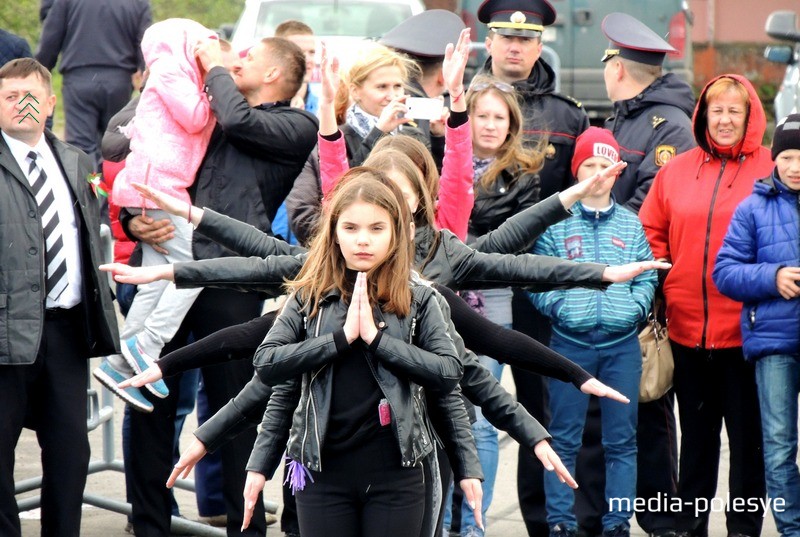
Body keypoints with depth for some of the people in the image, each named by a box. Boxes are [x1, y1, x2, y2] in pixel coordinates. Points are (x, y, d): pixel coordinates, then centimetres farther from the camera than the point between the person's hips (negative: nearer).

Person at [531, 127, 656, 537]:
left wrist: (637, 306, -7)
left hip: (623, 343, 2)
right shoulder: (556, 223, 4)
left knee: (622, 440, 5)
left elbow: (647, 277, 10)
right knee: (564, 438, 3)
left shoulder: (631, 225, 11)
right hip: (570, 341, -2)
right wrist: (558, 306, -13)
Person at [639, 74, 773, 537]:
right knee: (696, 434, 16)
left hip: (745, 329, -3)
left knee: (747, 433, 6)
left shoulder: (770, 170, -4)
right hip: (687, 327, 4)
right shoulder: (677, 171, 7)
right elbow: (651, 233, 11)